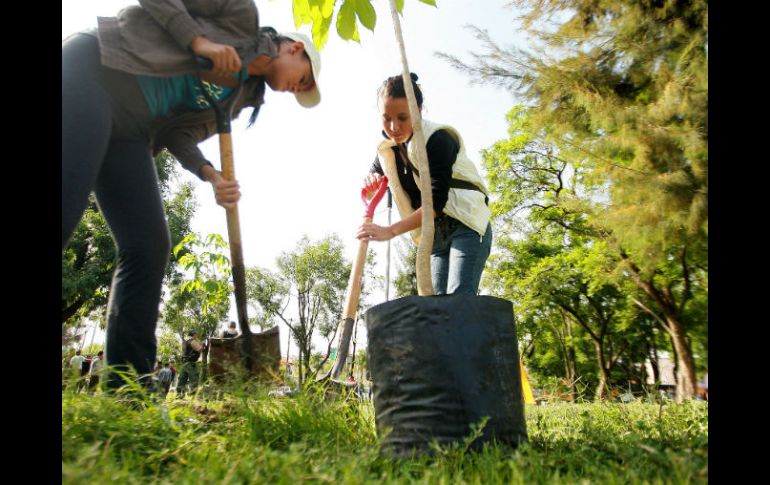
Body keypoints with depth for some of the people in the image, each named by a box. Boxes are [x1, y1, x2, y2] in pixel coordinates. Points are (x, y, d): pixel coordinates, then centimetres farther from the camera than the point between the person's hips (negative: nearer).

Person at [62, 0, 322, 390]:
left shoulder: (246, 94, 16)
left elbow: (180, 134, 7)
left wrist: (212, 176, -11)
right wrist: (199, 40, -17)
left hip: (130, 131, 7)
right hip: (91, 71, -7)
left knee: (148, 247, -7)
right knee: (65, 212, -23)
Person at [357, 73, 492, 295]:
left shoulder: (437, 138, -17)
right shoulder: (387, 149, 4)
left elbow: (436, 201, -25)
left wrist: (391, 231, -31)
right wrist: (371, 180, -7)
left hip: (466, 227, -6)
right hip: (435, 238, 7)